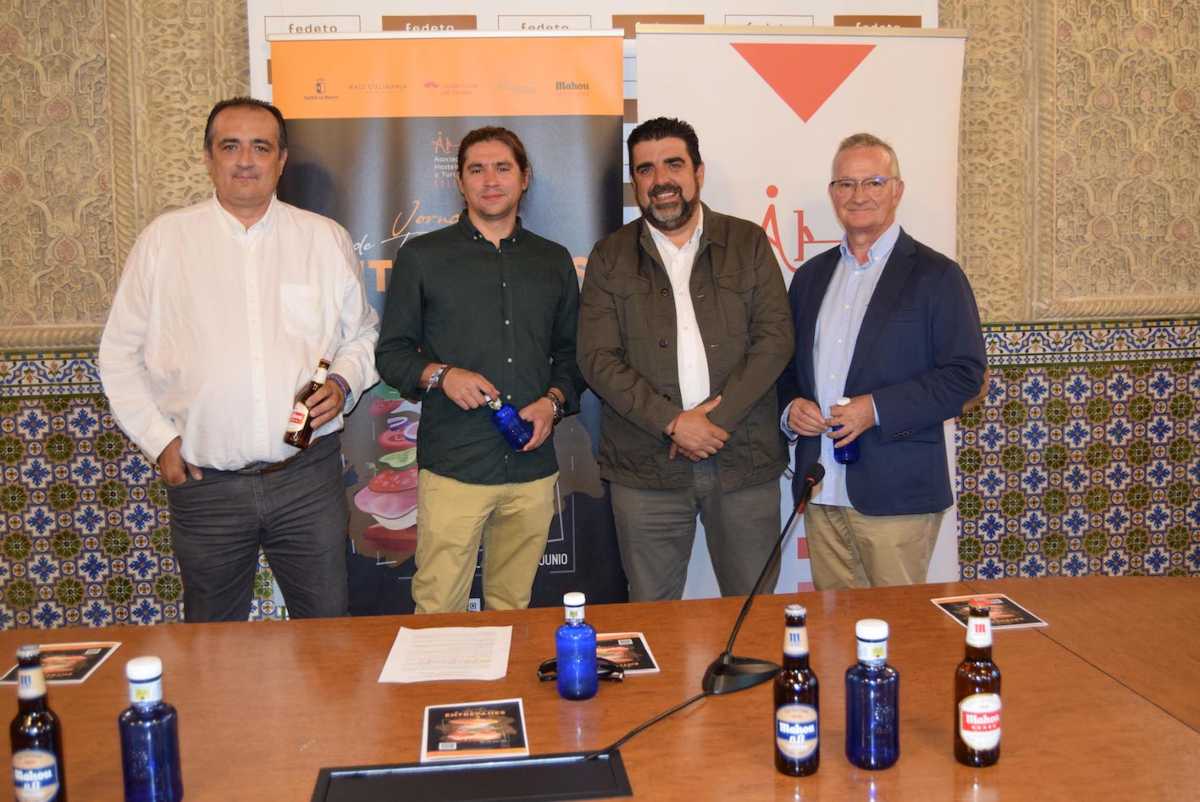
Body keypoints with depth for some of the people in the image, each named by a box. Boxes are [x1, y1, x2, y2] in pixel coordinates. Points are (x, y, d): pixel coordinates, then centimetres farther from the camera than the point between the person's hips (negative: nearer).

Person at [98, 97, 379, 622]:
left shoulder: (326, 239, 6)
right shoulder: (163, 240, 3)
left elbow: (362, 333, 15)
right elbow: (120, 353, 7)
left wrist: (344, 383, -5)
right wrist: (159, 440, -1)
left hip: (308, 476, 0)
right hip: (204, 484, 0)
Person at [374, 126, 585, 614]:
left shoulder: (554, 261, 14)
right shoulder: (421, 257, 5)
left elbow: (572, 352, 19)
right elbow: (391, 352, 6)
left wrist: (554, 400, -1)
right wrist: (440, 375, -13)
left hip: (533, 467, 3)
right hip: (453, 466, -3)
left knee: (513, 607, 10)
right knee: (438, 610, -3)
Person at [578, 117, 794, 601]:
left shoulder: (749, 243, 7)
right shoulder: (610, 256, 6)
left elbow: (775, 338, -1)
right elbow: (598, 358, -2)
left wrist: (718, 418, -12)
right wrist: (672, 423, -13)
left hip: (744, 461, 0)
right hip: (646, 469, 0)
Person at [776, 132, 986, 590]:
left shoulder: (935, 275, -2)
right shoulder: (810, 277, 15)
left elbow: (964, 374, -7)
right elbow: (789, 366, 21)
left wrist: (878, 409, -17)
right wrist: (790, 408, -1)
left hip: (896, 496, -5)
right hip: (822, 496, 5)